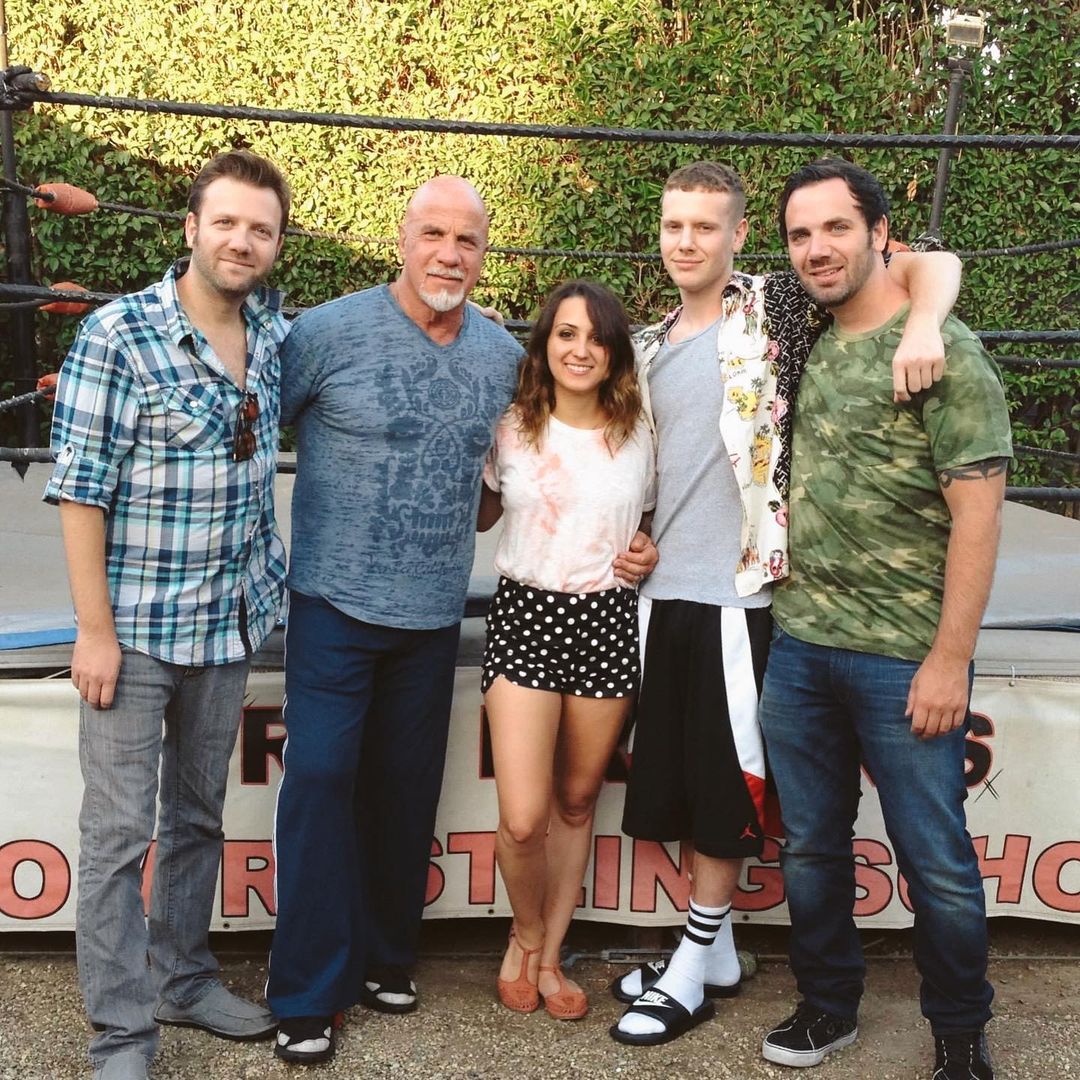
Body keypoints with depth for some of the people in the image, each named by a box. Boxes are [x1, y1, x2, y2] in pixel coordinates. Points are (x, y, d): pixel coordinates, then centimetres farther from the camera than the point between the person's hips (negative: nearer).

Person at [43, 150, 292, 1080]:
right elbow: (80, 488, -13)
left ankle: (185, 979, 34)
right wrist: (95, 630, -15)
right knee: (120, 831, 1)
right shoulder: (118, 335, -13)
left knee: (200, 815, 17)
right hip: (136, 627, -5)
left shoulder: (276, 332, 3)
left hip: (231, 619, 6)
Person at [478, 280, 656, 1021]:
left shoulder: (639, 435, 2)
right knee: (522, 820, -8)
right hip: (524, 617, -1)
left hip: (606, 624, 1)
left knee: (577, 801, 12)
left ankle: (549, 956, 30)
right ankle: (526, 935, 23)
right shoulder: (512, 429, 1)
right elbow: (479, 515, 15)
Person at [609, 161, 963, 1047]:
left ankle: (694, 968, 18)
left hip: (740, 590, -6)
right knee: (674, 777, 11)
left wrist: (922, 325, -26)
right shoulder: (651, 348, 15)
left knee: (723, 780, 3)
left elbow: (930, 264, -6)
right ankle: (715, 951, 28)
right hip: (662, 588, 6)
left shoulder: (778, 309, -3)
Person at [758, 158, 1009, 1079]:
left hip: (904, 658, -6)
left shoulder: (943, 348, -8)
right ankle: (828, 1006, 34)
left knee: (936, 861, 6)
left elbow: (977, 510, -12)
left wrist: (950, 658, -15)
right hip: (800, 647, 6)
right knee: (811, 847, 15)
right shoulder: (809, 349, 11)